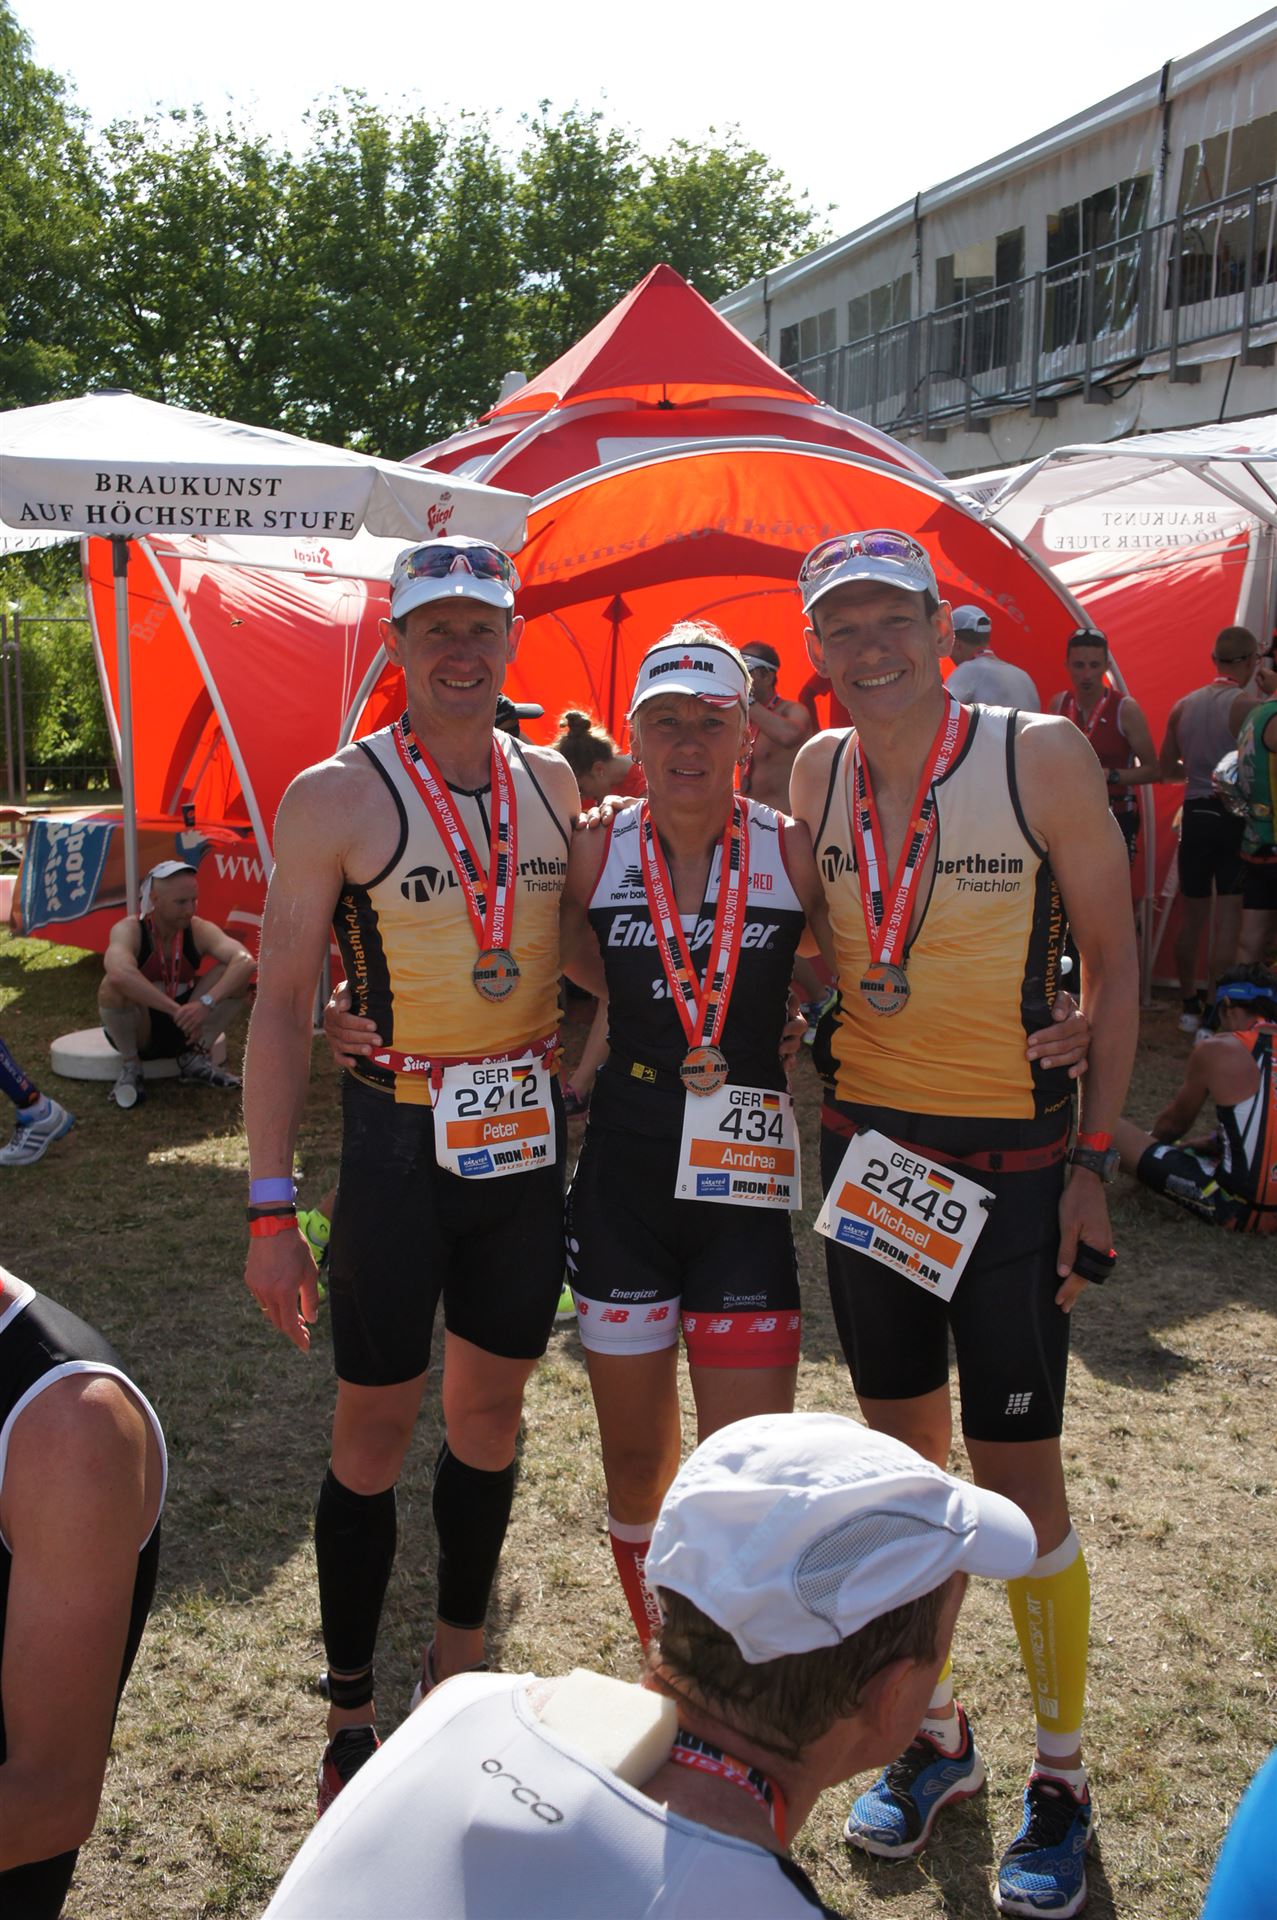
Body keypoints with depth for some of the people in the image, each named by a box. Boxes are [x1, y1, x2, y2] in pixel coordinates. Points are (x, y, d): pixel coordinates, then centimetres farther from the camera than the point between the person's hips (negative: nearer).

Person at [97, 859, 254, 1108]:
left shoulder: (199, 930, -12)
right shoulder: (129, 930, -21)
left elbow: (245, 961, -29)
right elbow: (120, 973, -44)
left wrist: (207, 1003, -44)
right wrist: (177, 1011, -45)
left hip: (183, 1028, 3)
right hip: (136, 1033, -3)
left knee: (236, 975, -18)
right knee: (113, 987, -35)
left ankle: (195, 1059, -3)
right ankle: (130, 1066, -11)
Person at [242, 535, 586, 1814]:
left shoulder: (552, 784, 5)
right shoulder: (336, 797, -9)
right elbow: (281, 1004, -9)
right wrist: (272, 1207, -12)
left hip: (528, 1132, 4)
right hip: (400, 1135, -4)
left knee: (490, 1405, 16)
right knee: (375, 1426, 4)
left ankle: (459, 1662, 37)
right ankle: (349, 1718, 23)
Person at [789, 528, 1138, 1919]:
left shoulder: (1041, 756, -11)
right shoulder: (819, 773, 2)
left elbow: (1111, 961, -6)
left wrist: (1095, 1162, -9)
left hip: (1009, 1162, -4)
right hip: (866, 1150, 5)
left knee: (1017, 1476, 2)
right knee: (901, 1453, 15)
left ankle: (1060, 1780, 25)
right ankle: (934, 1734, 36)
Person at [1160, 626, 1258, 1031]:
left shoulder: (1183, 707, 6)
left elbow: (1167, 771, 14)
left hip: (1195, 816, 5)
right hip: (1235, 819, -5)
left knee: (1191, 917, 15)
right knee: (1228, 921, -1)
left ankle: (1189, 1006, 25)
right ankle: (1215, 1010, 0)